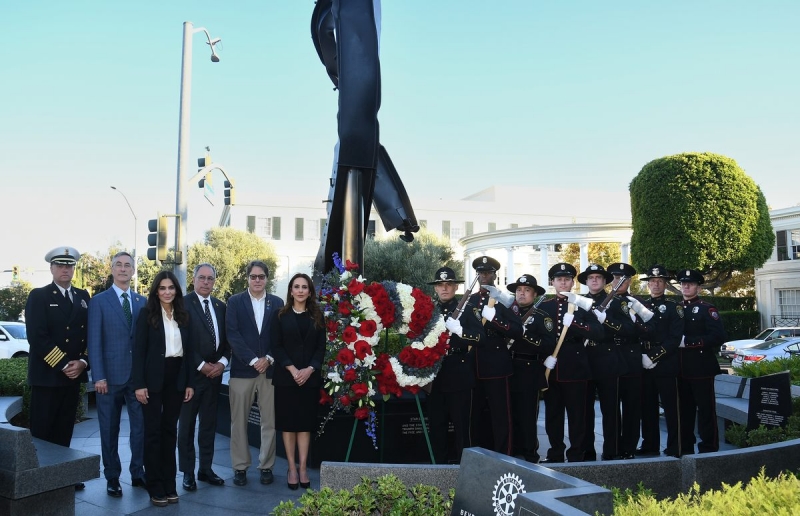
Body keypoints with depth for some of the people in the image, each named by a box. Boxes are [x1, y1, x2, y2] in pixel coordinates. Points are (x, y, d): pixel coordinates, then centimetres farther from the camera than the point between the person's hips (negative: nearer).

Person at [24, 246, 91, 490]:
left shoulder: (83, 297, 13)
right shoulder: (39, 296, -3)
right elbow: (37, 337, -12)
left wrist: (82, 362, -4)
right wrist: (62, 365, -16)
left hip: (74, 375, 5)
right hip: (46, 375, -5)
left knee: (64, 431, 11)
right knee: (41, 432, 0)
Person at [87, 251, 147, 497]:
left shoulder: (142, 301, 9)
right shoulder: (99, 301, 0)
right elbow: (94, 342, -5)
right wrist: (99, 376, -12)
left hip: (138, 374, 3)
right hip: (110, 375, -3)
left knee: (141, 426, 5)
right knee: (109, 429, 8)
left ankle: (137, 473, 19)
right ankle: (112, 477, 20)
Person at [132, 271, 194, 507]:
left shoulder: (183, 316, 8)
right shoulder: (147, 314, -4)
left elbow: (188, 350, 9)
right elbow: (138, 350, -8)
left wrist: (190, 382, 5)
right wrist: (139, 384, -14)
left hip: (177, 377, 4)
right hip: (154, 378, -4)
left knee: (170, 430, 10)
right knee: (153, 431, 2)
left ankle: (169, 484, 19)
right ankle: (155, 487, 10)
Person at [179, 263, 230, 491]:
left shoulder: (220, 306, 11)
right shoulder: (183, 304, -6)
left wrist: (222, 362, -3)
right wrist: (201, 366, -12)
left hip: (215, 372, 5)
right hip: (191, 372, -5)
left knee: (209, 423, 11)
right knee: (187, 424, 5)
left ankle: (206, 469, 21)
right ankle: (188, 472, 14)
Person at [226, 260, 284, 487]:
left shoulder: (277, 303, 9)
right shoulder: (235, 301, 4)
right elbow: (232, 334, -5)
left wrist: (269, 359, -8)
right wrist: (252, 360, -12)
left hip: (269, 368, 1)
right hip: (242, 369, -1)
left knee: (270, 421, 4)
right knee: (239, 421, 4)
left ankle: (266, 466, 16)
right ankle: (240, 466, 16)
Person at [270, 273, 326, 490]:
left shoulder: (317, 317, 8)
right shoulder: (280, 315, 3)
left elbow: (321, 347, 4)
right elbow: (276, 346, -4)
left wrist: (309, 370, -11)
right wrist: (292, 370, -14)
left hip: (310, 378, 1)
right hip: (285, 377, -1)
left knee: (305, 423, 4)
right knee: (288, 422, 3)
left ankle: (303, 468, 11)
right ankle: (292, 468, 11)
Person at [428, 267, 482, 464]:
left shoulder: (465, 310, 1)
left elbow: (480, 335, -11)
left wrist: (458, 328, -24)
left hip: (459, 375, -3)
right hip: (434, 374, 3)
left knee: (461, 423, 1)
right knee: (436, 423, 8)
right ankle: (439, 464, 20)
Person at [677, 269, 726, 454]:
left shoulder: (707, 309, -3)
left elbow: (718, 336, -16)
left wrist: (688, 341, -19)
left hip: (701, 368, -5)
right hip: (681, 369, 5)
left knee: (706, 410, 0)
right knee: (684, 410, 11)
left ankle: (708, 449, 8)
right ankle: (685, 448, 20)